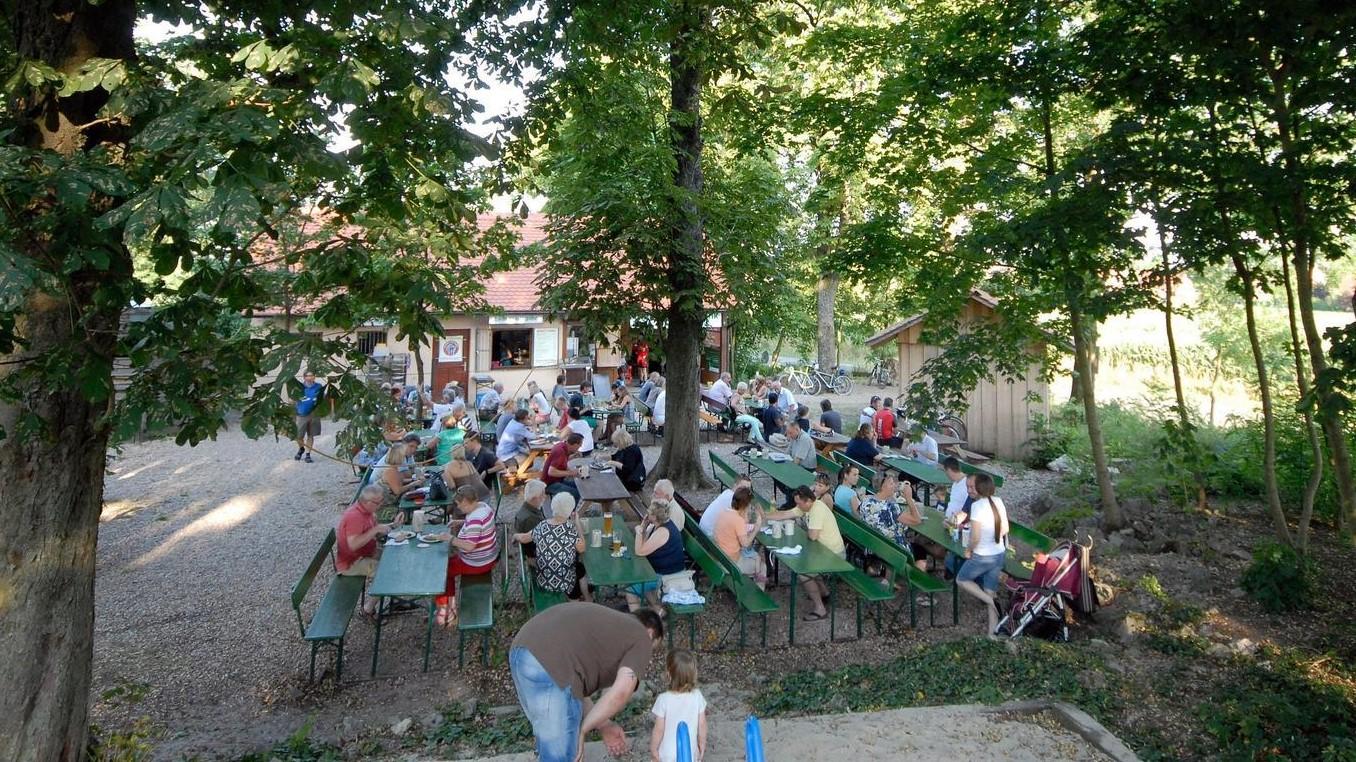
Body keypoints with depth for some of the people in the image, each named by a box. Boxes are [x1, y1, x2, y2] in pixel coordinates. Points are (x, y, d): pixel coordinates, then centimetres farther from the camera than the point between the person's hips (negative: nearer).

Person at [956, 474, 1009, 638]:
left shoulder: (977, 505, -23)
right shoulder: (998, 501, -3)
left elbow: (975, 537, -23)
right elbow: (1005, 529, 6)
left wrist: (969, 550, -5)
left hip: (983, 556, -7)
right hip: (1000, 554, 7)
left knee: (961, 580, 18)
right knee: (990, 591, 16)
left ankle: (990, 600, -1)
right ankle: (992, 632, 20)